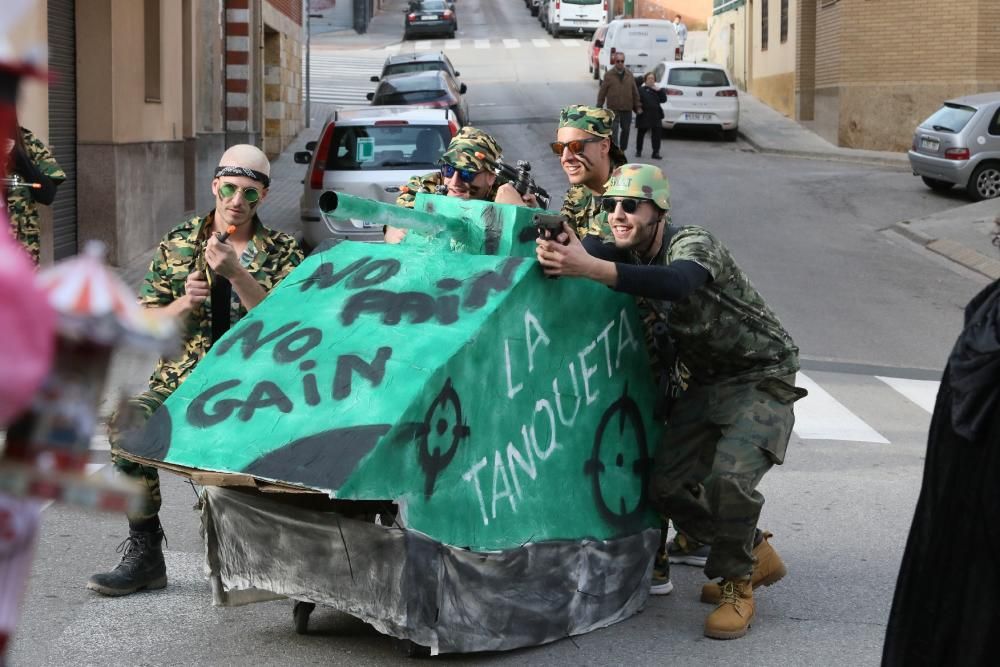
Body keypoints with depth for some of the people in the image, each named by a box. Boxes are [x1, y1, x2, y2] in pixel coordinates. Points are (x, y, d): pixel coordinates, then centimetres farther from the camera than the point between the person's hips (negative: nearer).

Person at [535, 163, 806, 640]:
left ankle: (737, 586, -3)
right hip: (704, 381, 8)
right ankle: (755, 556, 24)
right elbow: (596, 249, -24)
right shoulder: (629, 254, -1)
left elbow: (678, 282, -48)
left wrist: (588, 267, -60)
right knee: (668, 487, 1)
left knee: (729, 477, -27)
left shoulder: (693, 244, -24)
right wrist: (566, 250, -50)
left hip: (760, 377, -8)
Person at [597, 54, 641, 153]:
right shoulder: (609, 75, 0)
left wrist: (638, 106, 6)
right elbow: (602, 92, 1)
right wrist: (599, 107, -1)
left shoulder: (629, 75, 8)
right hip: (613, 109, -3)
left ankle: (622, 150, 23)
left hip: (627, 109, 3)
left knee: (626, 130, 10)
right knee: (614, 131, -9)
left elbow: (635, 92, 11)